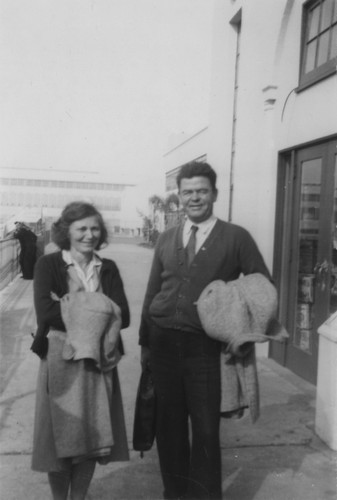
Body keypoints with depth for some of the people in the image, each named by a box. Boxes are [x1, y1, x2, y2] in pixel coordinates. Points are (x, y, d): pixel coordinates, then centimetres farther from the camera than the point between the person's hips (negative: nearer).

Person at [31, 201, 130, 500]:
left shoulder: (108, 268, 7)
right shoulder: (48, 265, -3)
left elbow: (123, 316, -4)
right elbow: (46, 313, -15)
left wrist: (72, 309, -15)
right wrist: (97, 312, -13)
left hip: (99, 360, 3)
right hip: (61, 360, -3)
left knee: (93, 438, 10)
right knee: (60, 439, 6)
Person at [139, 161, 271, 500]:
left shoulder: (236, 238, -1)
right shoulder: (166, 239, 9)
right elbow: (152, 292, 10)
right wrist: (145, 342, 8)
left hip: (205, 346, -3)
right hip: (162, 342, 3)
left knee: (206, 430, 4)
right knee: (168, 426, 13)